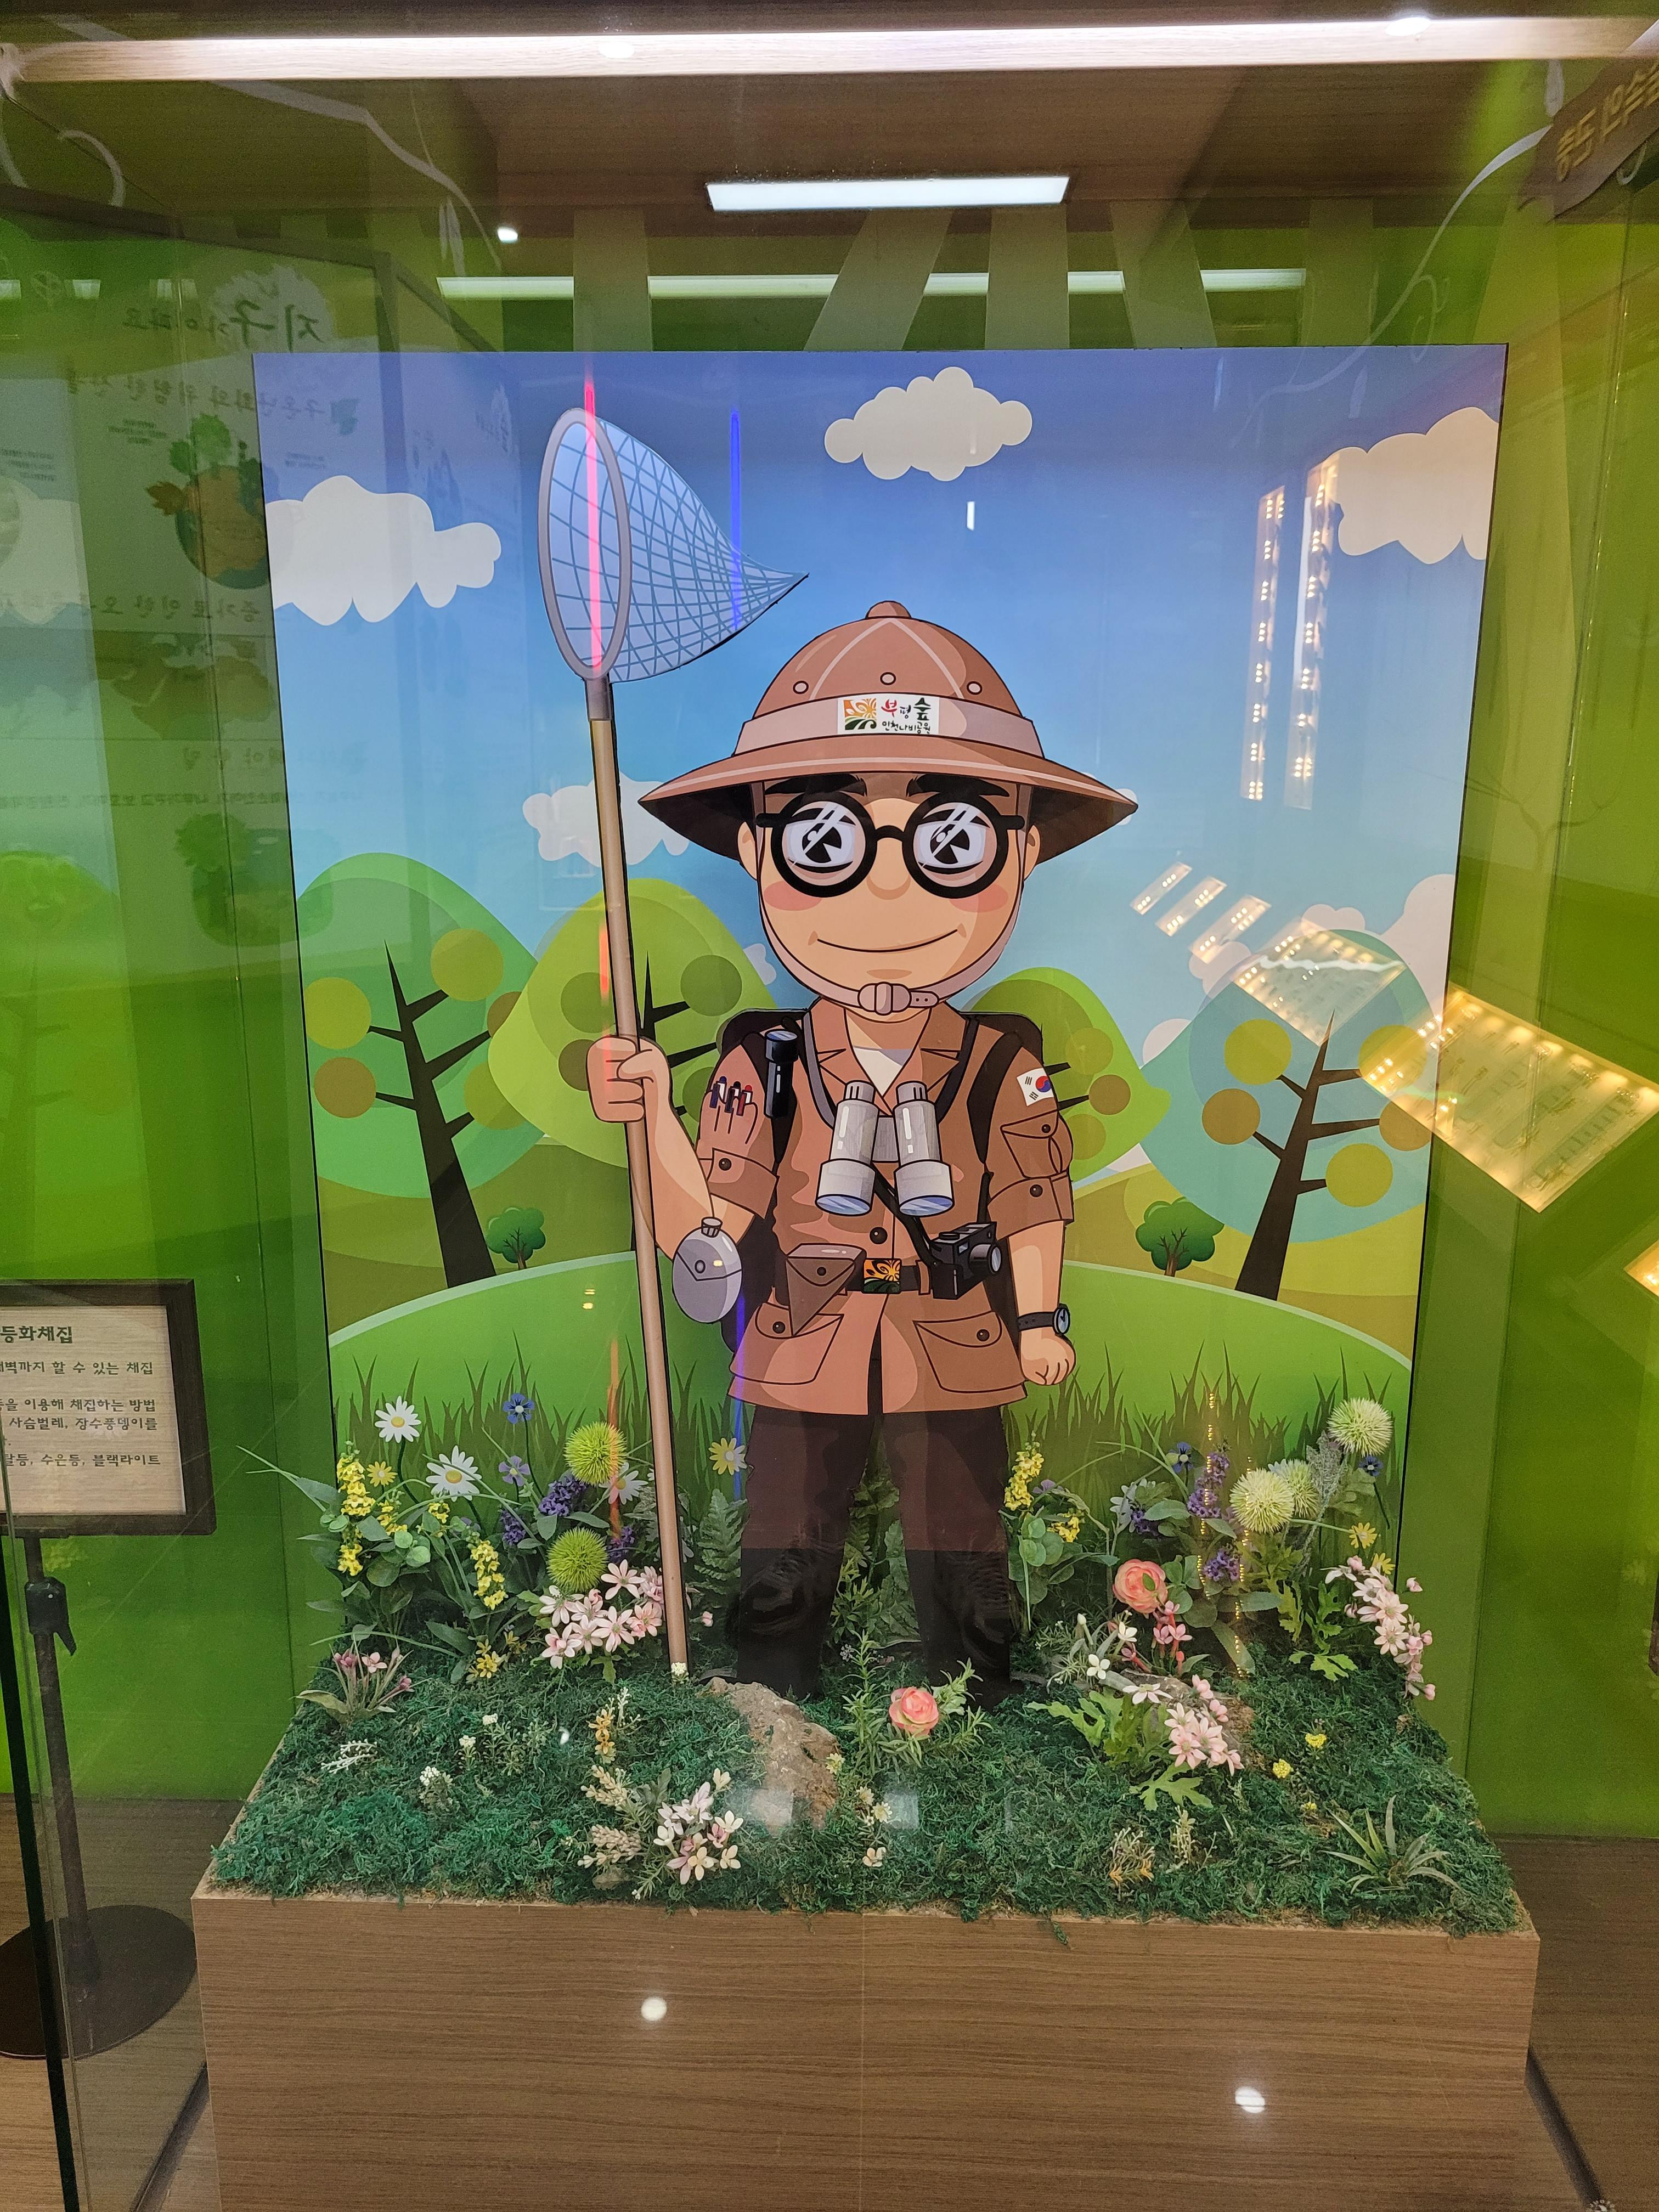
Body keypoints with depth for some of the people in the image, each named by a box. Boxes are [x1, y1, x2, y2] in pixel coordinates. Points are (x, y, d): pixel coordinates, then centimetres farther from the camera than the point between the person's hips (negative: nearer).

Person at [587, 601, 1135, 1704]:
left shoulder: (1003, 1069, -9)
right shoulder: (762, 1066, -10)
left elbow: (1033, 1208, 1)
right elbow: (704, 1229, -13)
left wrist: (1040, 1319, -2)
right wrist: (656, 1116, -26)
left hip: (956, 1365, 0)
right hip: (802, 1369, 1)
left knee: (964, 1577, 16)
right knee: (782, 1576, 15)